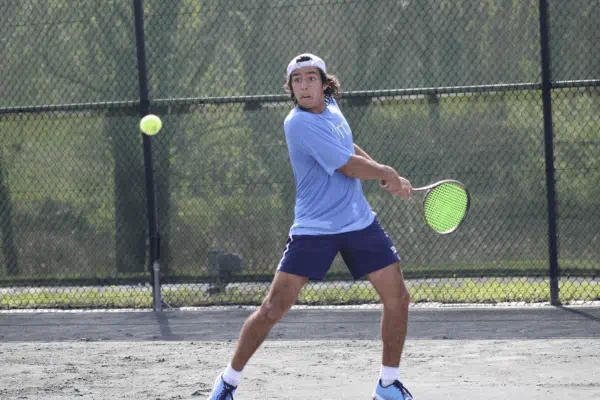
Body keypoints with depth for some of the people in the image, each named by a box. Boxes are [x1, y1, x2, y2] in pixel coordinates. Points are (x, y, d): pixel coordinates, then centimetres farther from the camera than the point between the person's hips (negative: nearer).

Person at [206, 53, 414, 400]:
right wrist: (388, 174, 1)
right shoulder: (299, 123, -17)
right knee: (274, 308, -10)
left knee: (398, 299, 1)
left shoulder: (330, 107, 8)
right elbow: (348, 167, -16)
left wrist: (389, 179, 15)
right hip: (314, 228, -7)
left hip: (360, 222, 7)